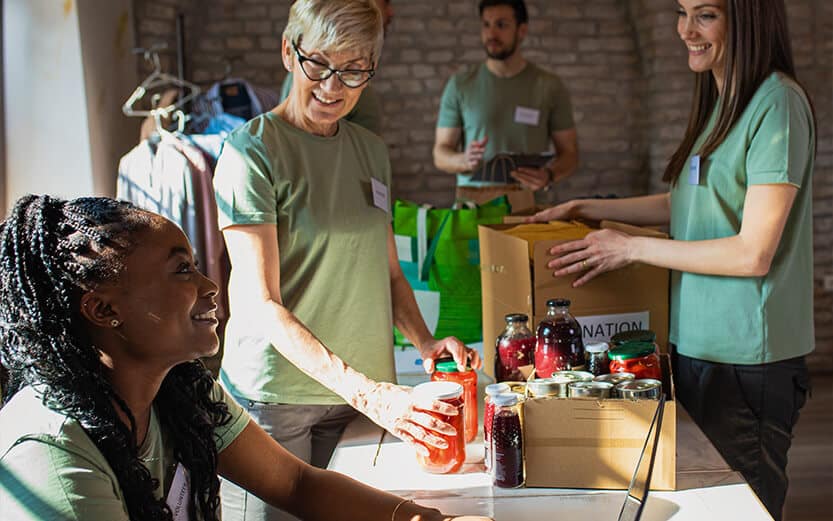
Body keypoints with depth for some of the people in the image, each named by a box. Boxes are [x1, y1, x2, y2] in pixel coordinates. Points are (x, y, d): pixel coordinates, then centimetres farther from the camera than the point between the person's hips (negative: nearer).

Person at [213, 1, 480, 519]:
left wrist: (425, 341, -4)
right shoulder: (253, 150, -12)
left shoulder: (371, 150, 8)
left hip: (364, 391, 6)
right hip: (274, 393, -5)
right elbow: (262, 306, -19)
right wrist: (366, 392, -27)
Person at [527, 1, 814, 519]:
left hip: (746, 358, -9)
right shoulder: (723, 102, 12)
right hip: (699, 342, 9)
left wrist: (631, 248, -13)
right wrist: (588, 209, 16)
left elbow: (753, 253, -20)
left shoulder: (777, 104, -17)